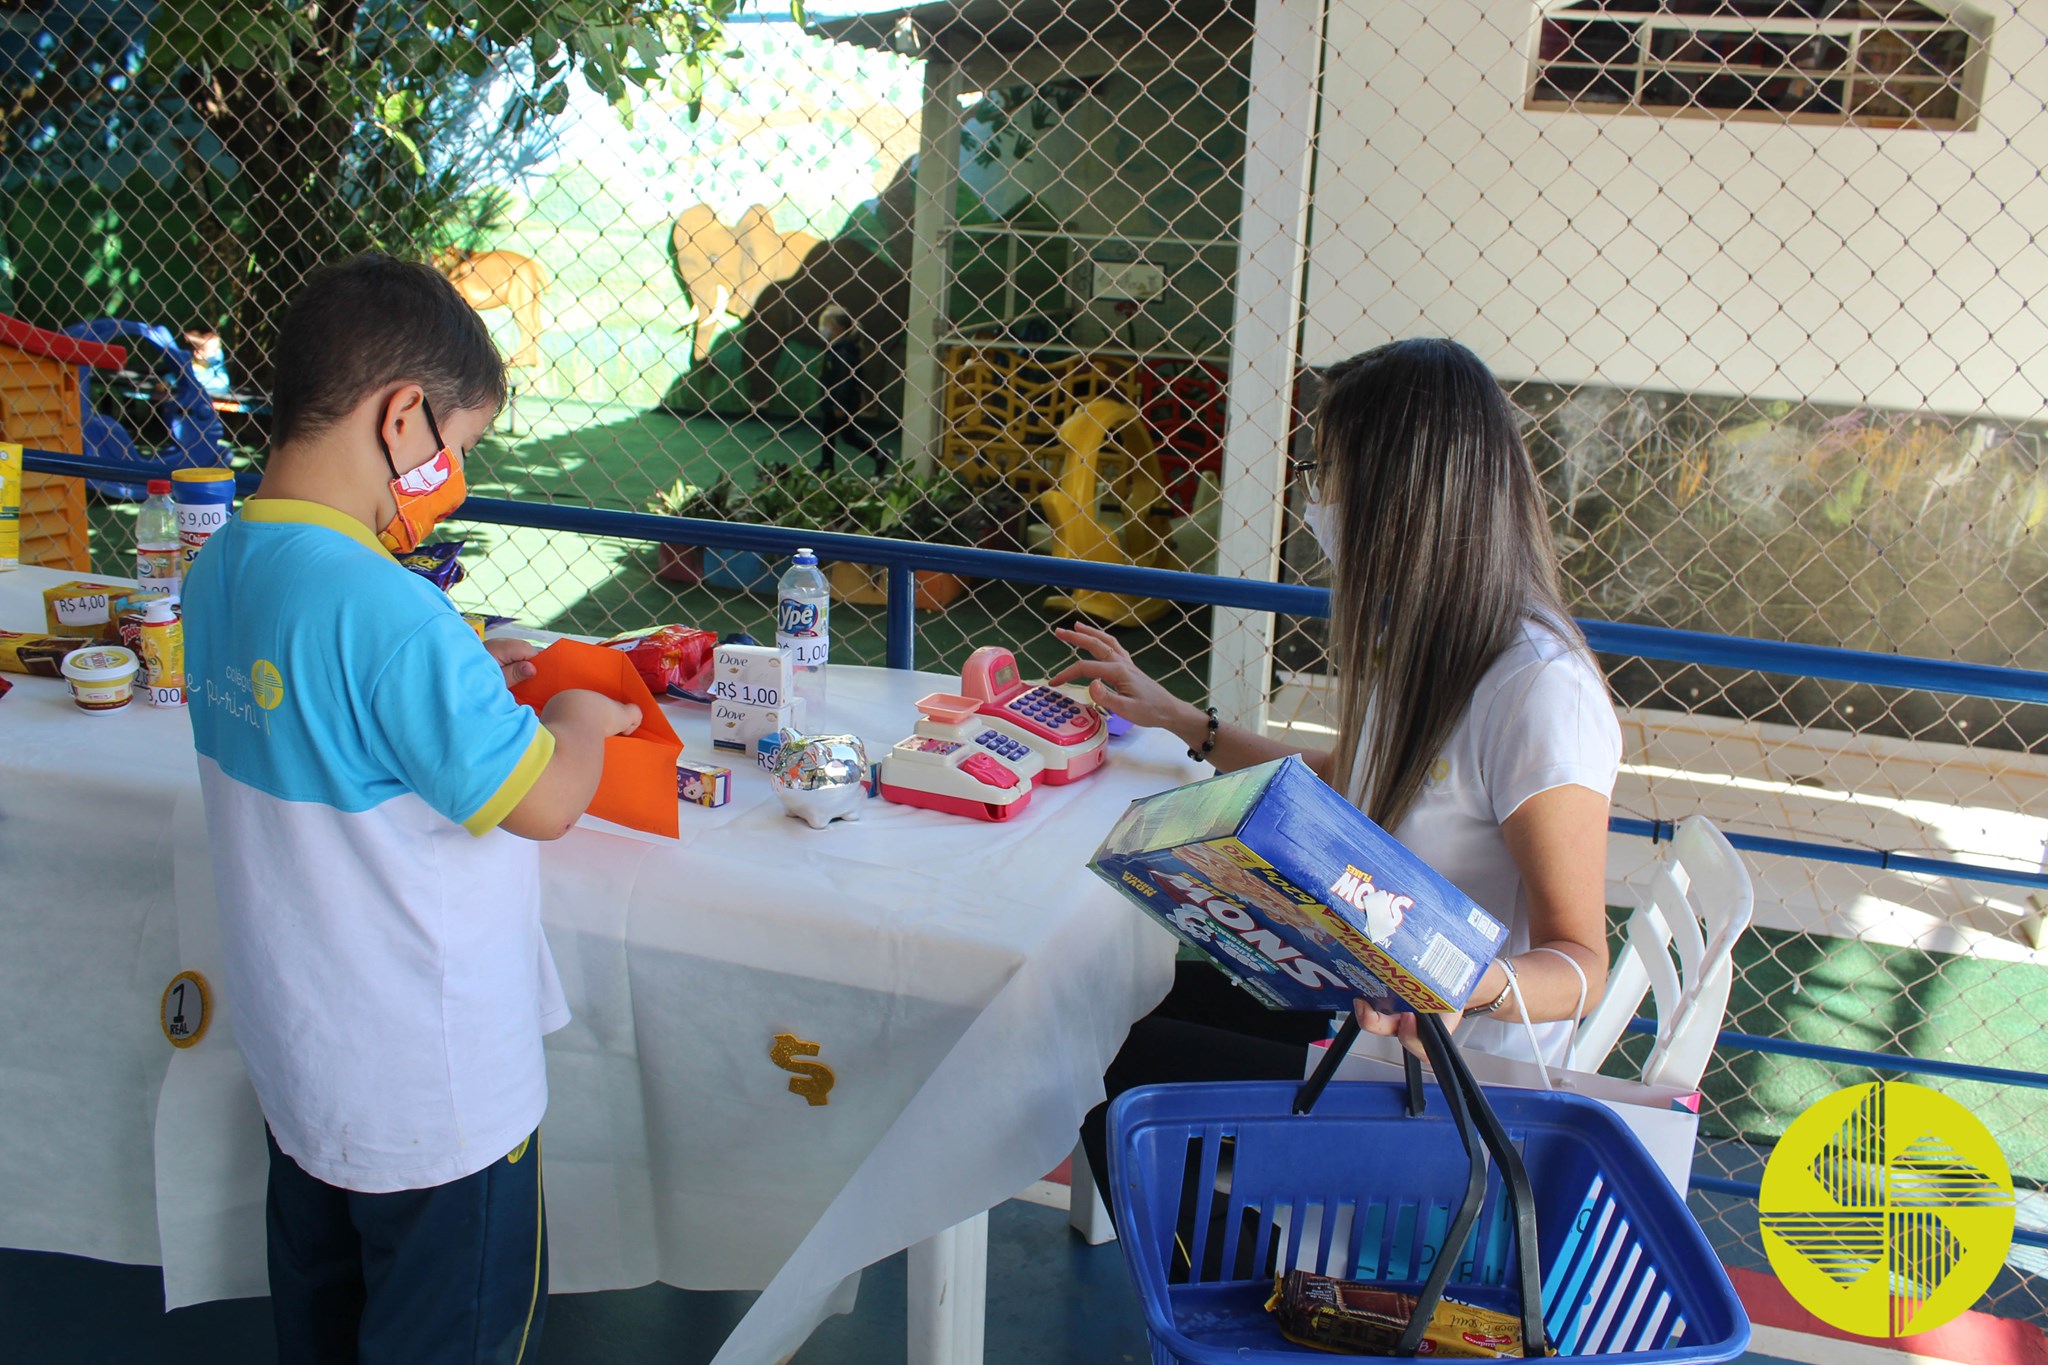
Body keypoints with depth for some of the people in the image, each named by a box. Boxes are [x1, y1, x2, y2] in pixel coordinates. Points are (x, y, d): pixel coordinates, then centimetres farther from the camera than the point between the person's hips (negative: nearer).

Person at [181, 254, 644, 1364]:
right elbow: (544, 801, -24)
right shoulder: (385, 610, -31)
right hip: (433, 1085, -8)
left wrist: (459, 675, 8)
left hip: (294, 1049, 9)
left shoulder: (216, 573, -3)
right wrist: (577, 717, -5)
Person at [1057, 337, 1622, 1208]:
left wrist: (1472, 987, -42)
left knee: (1111, 1069, -12)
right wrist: (1177, 720, 22)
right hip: (1369, 1004, 9)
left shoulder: (1541, 692, -26)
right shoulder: (1422, 645, 4)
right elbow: (1341, 786, 21)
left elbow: (1580, 961, -21)